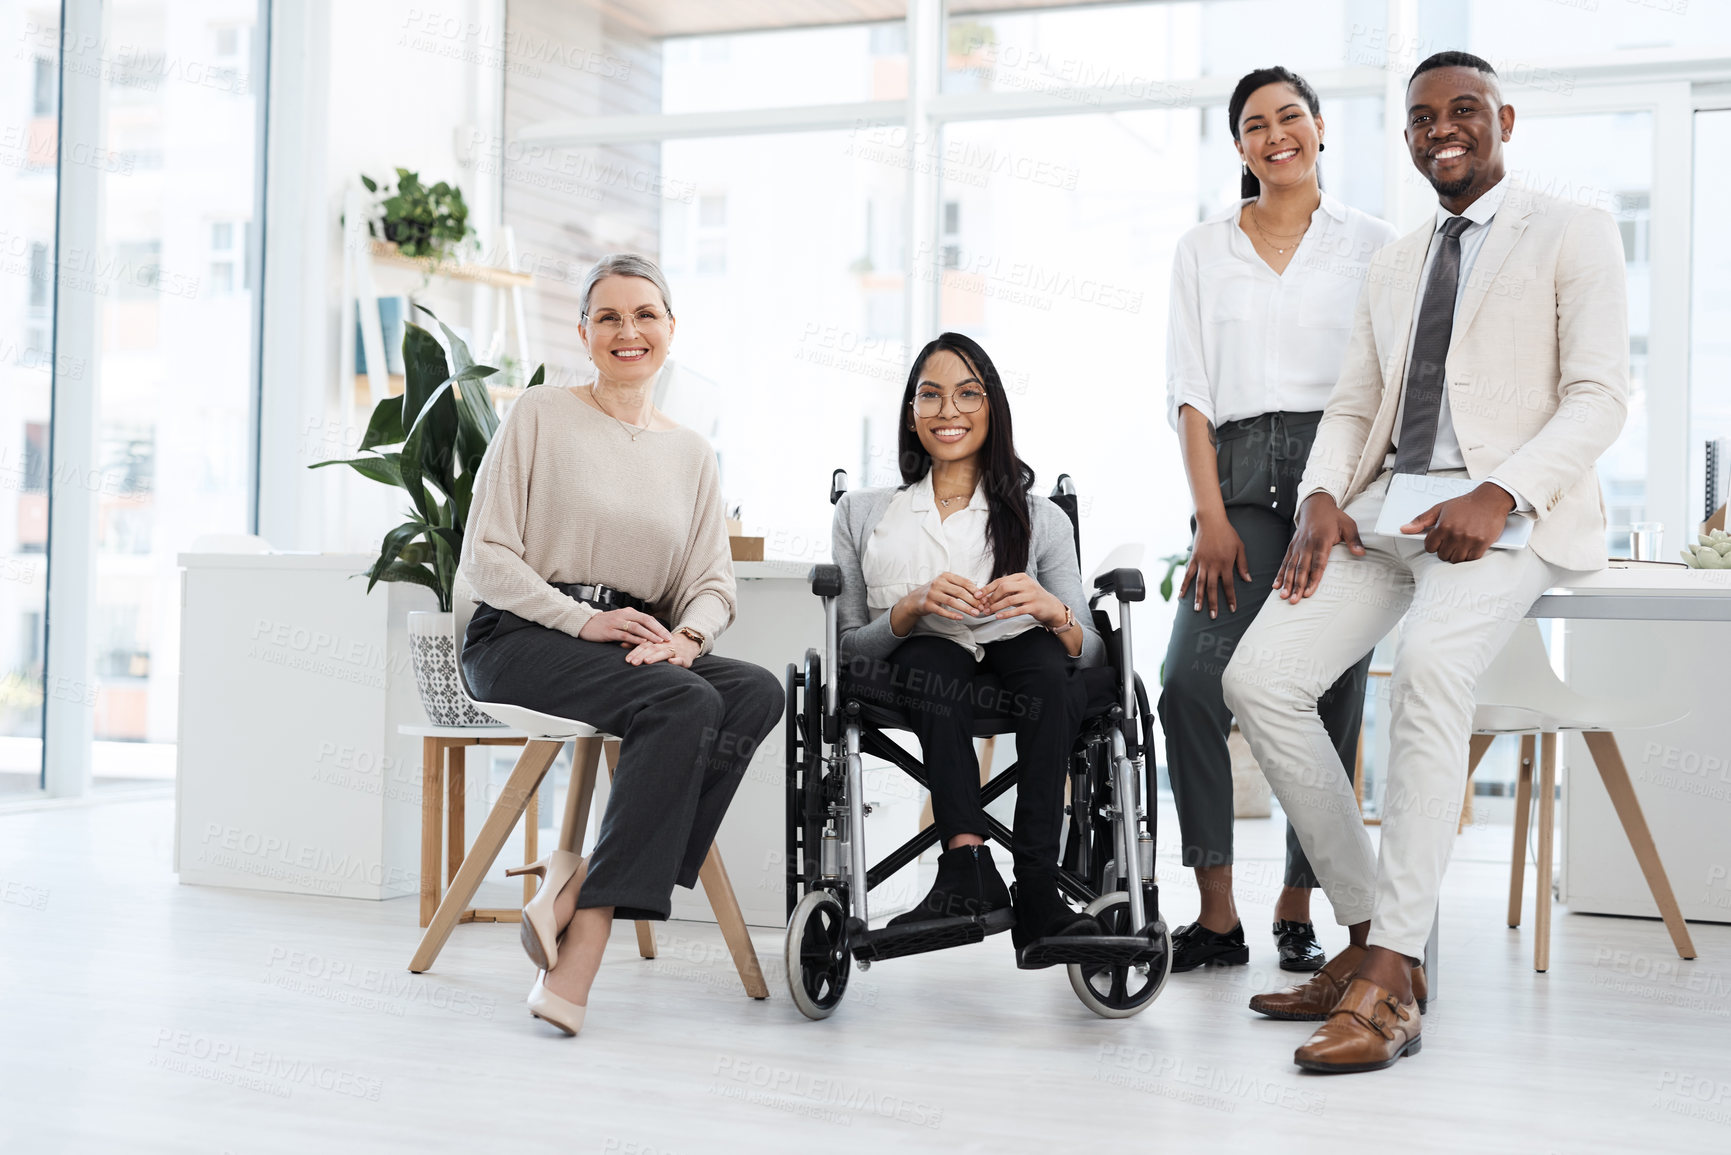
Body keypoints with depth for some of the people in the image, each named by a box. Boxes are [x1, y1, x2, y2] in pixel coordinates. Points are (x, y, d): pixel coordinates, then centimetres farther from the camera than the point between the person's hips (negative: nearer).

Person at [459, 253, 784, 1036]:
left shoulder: (690, 453, 16)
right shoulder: (539, 416, 3)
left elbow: (713, 582, 10)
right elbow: (485, 557, -3)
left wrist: (685, 636, -14)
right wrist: (583, 621, -16)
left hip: (642, 646, 5)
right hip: (521, 640, -5)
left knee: (758, 692, -26)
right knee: (685, 704, -33)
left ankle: (580, 877, -29)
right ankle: (575, 957, -33)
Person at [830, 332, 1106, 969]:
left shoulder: (1040, 518, 15)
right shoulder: (862, 515, 15)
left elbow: (1092, 653, 5)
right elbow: (846, 647, 6)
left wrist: (1052, 611, -18)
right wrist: (913, 608, -14)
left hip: (1019, 663, 1)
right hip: (913, 675, 0)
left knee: (1047, 660, -34)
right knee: (931, 658, -35)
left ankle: (1037, 888, -42)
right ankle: (970, 865, -49)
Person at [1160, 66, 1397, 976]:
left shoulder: (1374, 245, 12)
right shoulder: (1202, 251, 15)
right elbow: (1191, 392, 7)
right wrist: (1212, 518, -4)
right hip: (1240, 475, 1)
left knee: (1331, 697, -1)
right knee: (1192, 680, -16)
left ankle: (1297, 912, 10)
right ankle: (1216, 916, -10)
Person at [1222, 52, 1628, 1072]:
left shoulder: (1574, 233, 6)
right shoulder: (1393, 266, 25)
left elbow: (1600, 395, -5)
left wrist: (1499, 495, -21)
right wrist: (1322, 500, -2)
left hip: (1511, 516, -6)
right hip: (1385, 508, 6)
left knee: (1430, 663, -36)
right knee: (1259, 678, -16)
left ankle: (1390, 984, -35)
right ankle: (1369, 934, -6)